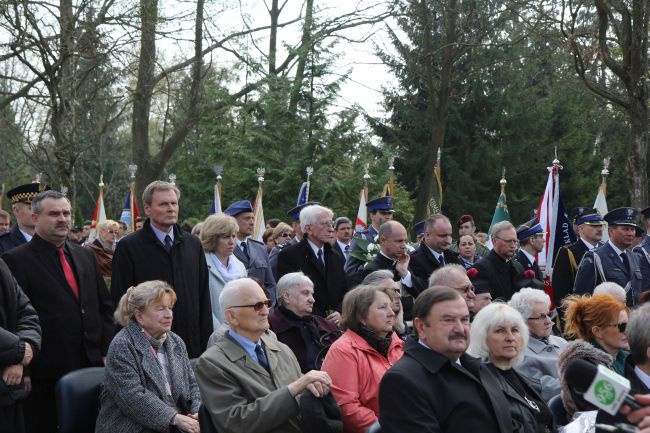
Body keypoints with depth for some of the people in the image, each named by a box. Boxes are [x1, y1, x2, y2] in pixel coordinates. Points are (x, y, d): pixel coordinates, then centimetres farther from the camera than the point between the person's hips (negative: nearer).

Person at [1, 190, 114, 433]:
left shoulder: (85, 256, 14)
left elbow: (105, 306, 16)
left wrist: (107, 352, 7)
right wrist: (23, 368, -14)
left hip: (91, 366, 5)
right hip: (46, 374, -5)